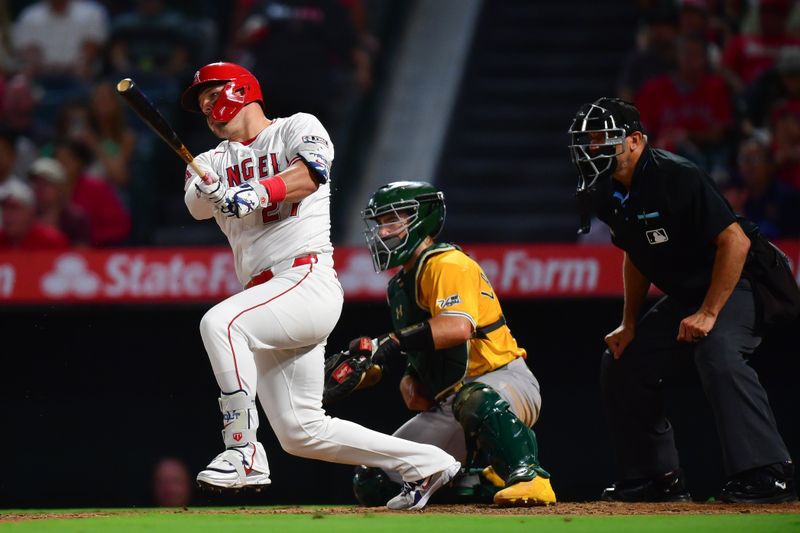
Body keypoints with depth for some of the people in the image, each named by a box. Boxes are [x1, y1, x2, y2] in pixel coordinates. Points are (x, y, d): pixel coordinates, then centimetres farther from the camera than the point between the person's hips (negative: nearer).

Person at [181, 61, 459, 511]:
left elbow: (311, 174, -15)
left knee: (220, 322, -31)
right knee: (300, 432, 5)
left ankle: (243, 452, -29)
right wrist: (206, 191, -26)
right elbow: (198, 205, -2)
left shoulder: (297, 128, 6)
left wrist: (256, 194, -32)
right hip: (266, 298, 7)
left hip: (309, 282, -7)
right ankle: (426, 464, 17)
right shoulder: (216, 161, 20)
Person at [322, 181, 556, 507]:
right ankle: (493, 482, 13)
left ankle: (528, 477, -35)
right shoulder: (399, 286, 16)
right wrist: (410, 380, 2)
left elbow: (458, 327, -31)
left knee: (472, 399, -46)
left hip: (506, 380, -10)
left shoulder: (447, 264, -13)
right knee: (370, 485, 4)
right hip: (446, 406, 10)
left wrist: (388, 345, -34)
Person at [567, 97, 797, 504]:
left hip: (736, 286, -10)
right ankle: (658, 479, 17)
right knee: (621, 362, 8)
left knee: (717, 351, -35)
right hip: (683, 296, 10)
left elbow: (735, 240, -27)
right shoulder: (607, 194, 2)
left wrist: (709, 313, -28)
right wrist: (629, 325, 11)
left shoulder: (676, 177, -25)